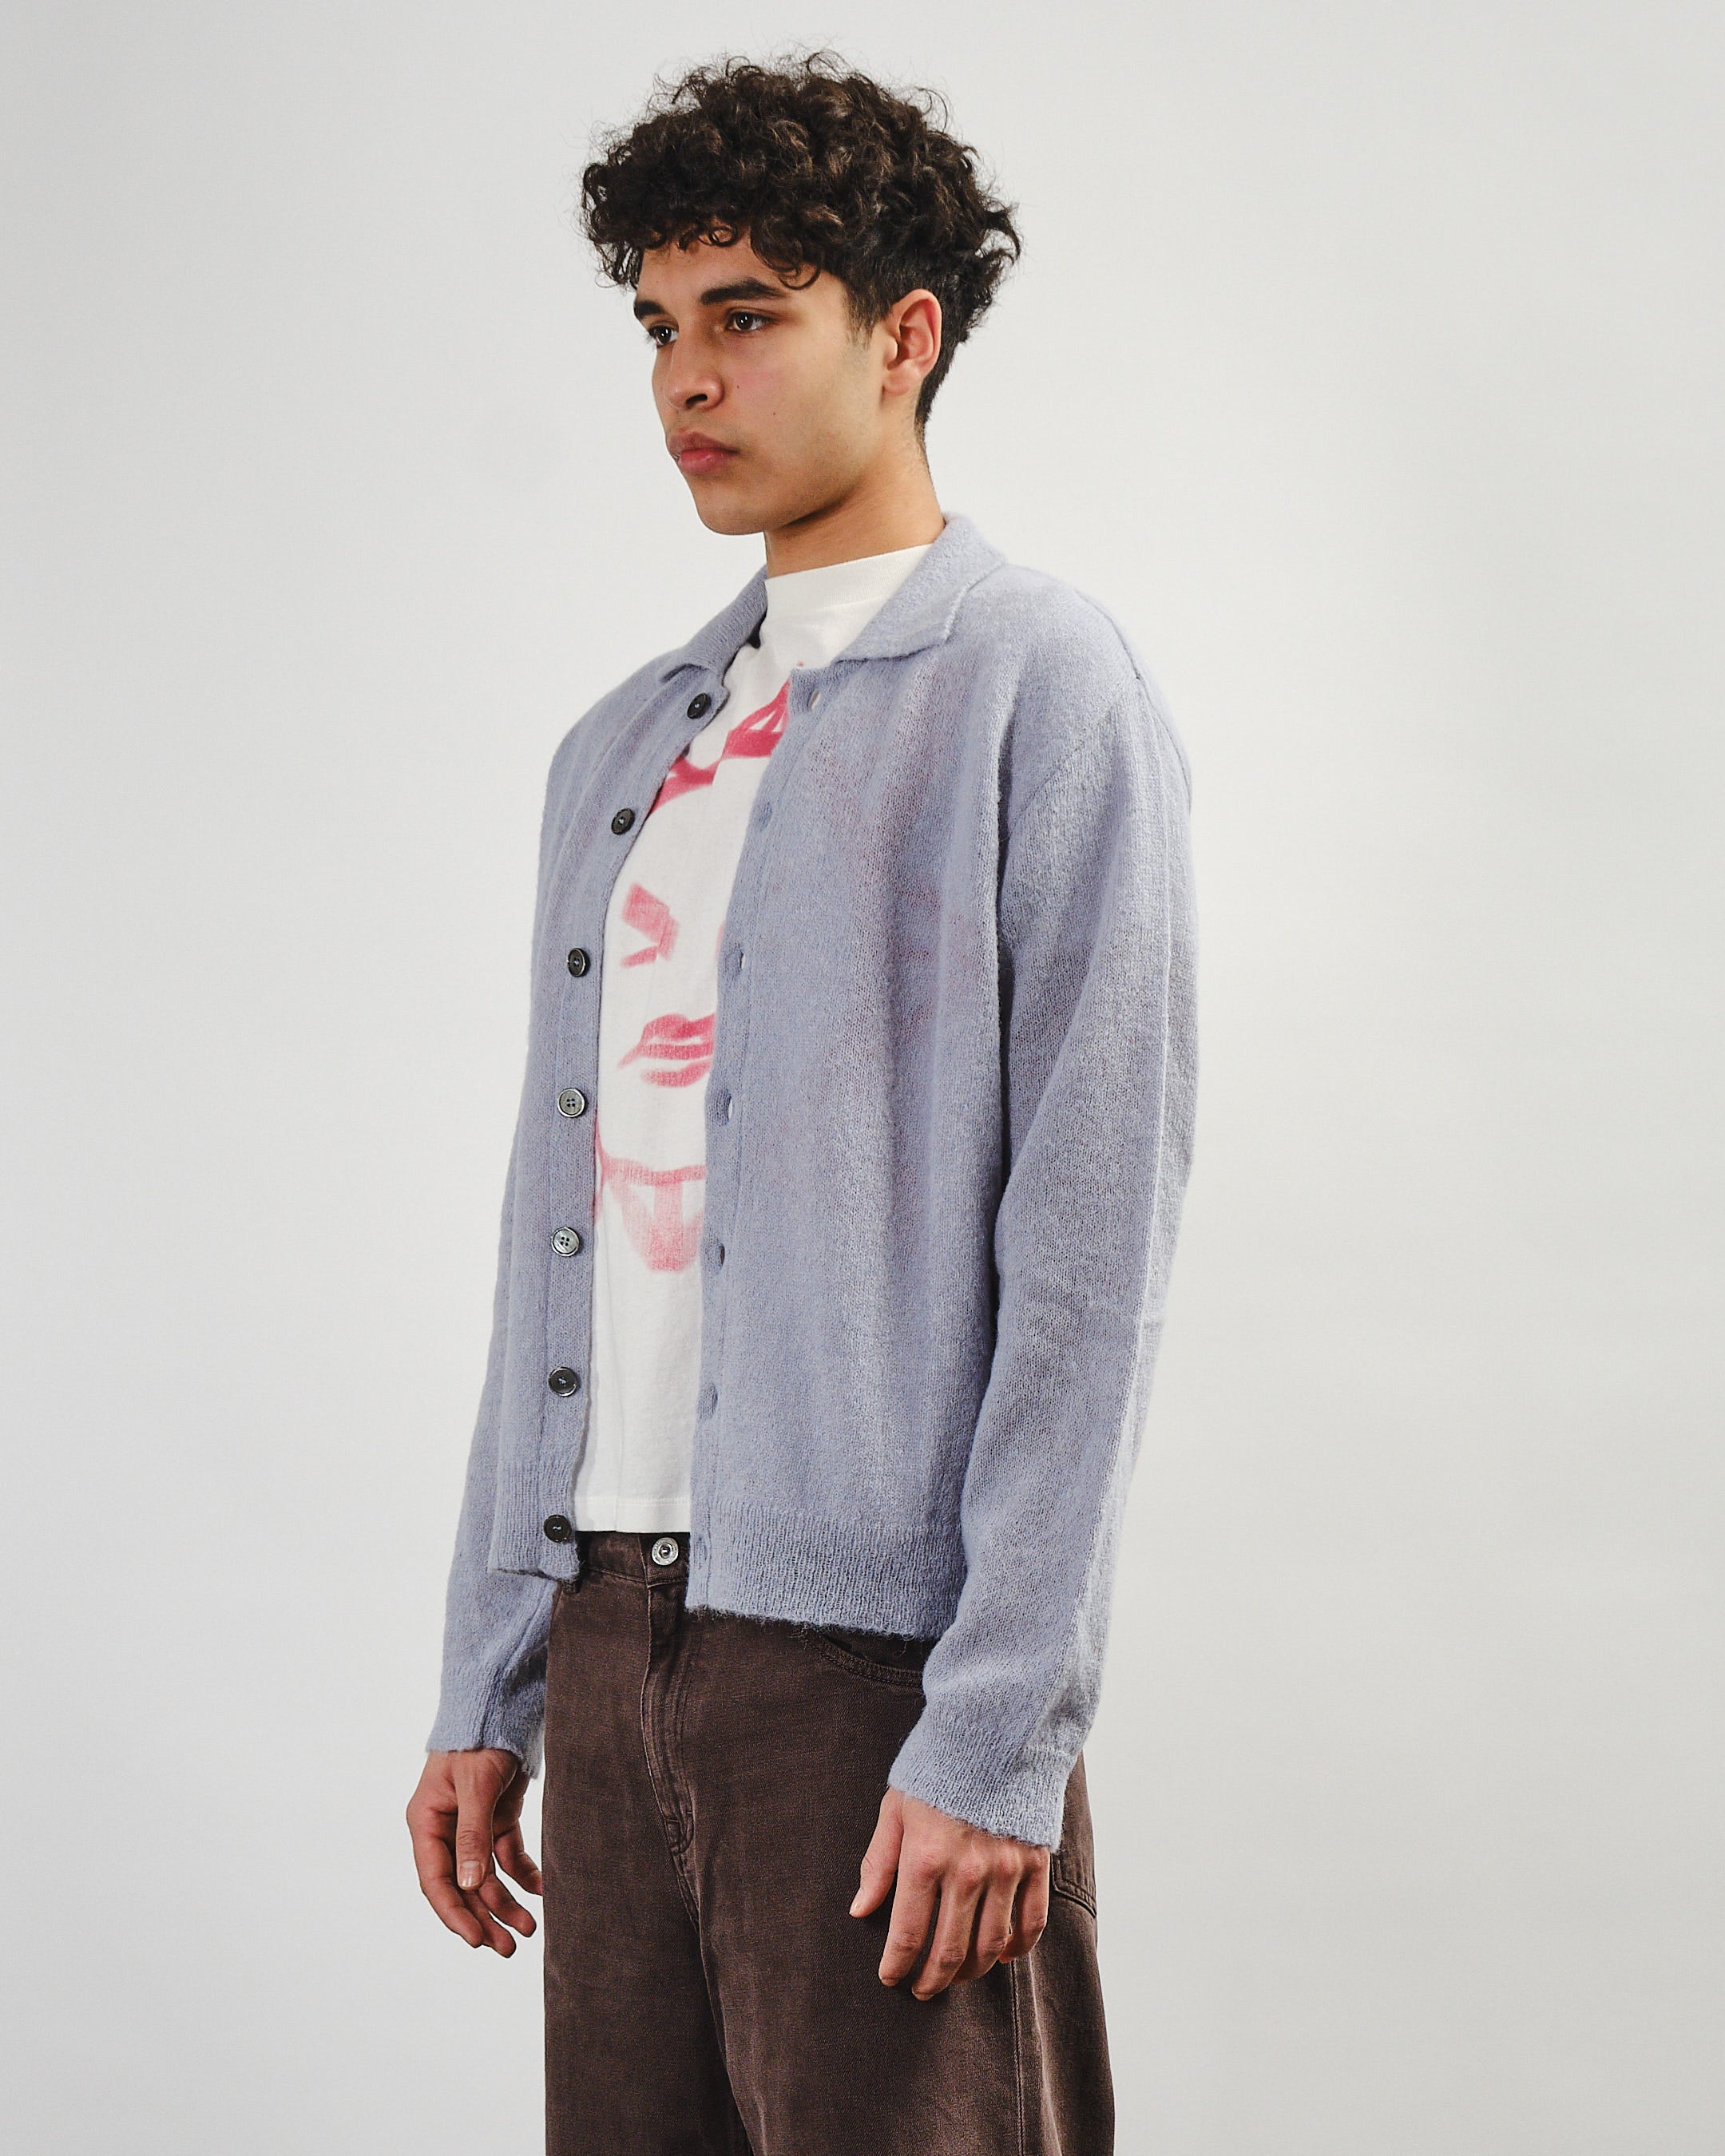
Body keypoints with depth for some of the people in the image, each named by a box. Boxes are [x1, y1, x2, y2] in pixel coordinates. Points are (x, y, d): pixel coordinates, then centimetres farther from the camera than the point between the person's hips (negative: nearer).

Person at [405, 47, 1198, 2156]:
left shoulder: (1033, 686, -5)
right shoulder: (624, 747, 17)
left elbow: (1091, 1244, -11)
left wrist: (1000, 1740, -17)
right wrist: (487, 1689, 13)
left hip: (871, 1655, -6)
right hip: (614, 1632, 6)